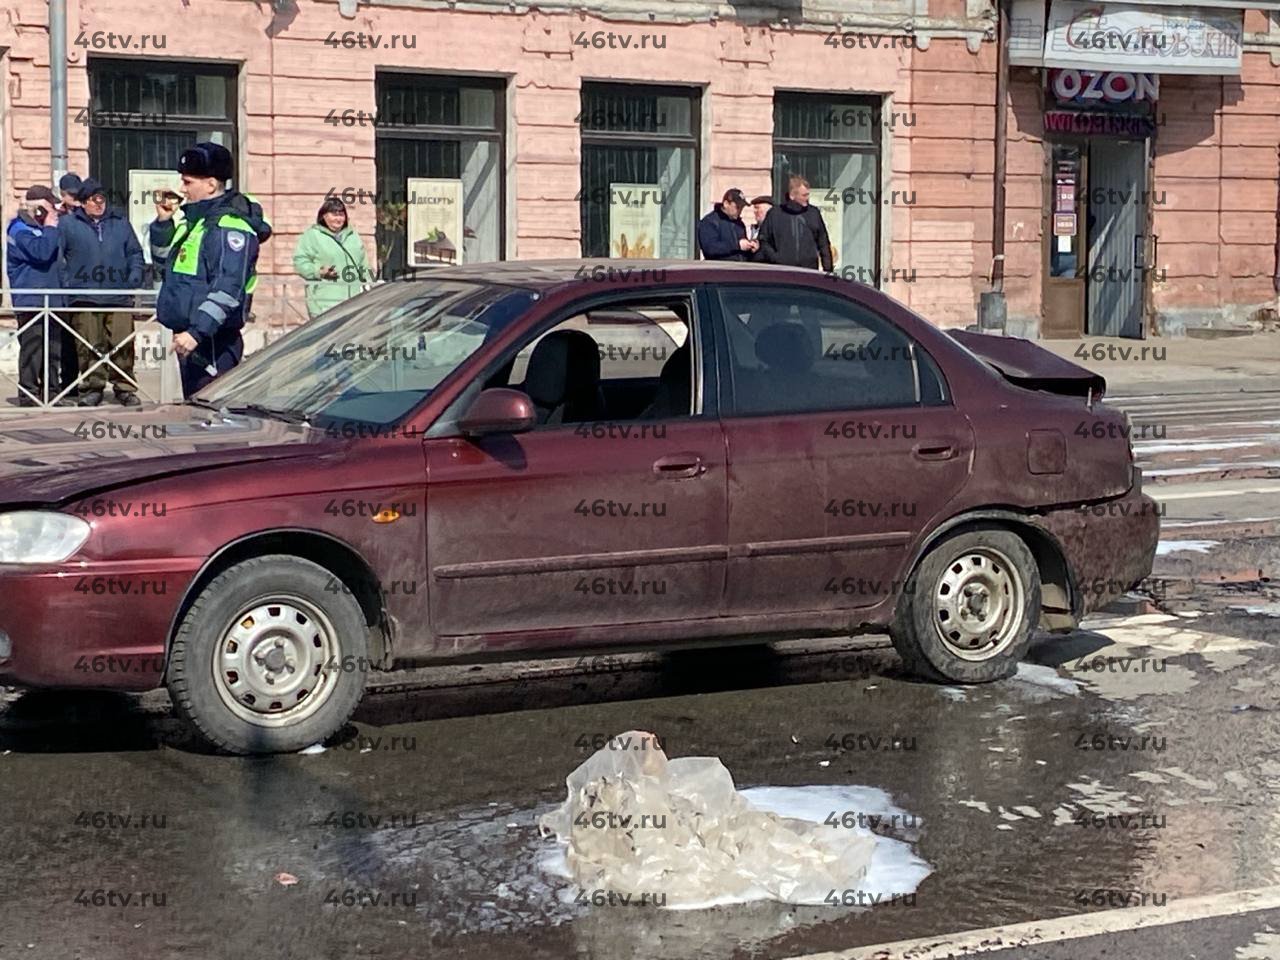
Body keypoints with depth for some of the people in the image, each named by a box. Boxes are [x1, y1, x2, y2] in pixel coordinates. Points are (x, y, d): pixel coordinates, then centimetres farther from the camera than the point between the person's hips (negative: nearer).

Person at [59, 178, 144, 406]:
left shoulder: (120, 223, 16)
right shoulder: (67, 224, 8)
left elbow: (135, 252, 20)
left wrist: (134, 276, 5)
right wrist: (65, 282, -4)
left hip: (119, 296, 2)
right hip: (84, 297, -2)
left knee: (123, 344, -4)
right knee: (89, 346, -3)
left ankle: (125, 388, 4)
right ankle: (92, 388, 6)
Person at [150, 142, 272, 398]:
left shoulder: (229, 225, -15)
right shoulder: (196, 218, 16)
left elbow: (228, 289, -24)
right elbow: (163, 259, 27)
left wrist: (197, 331, -30)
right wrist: (163, 223, 11)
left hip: (212, 342, -10)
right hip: (190, 336, 10)